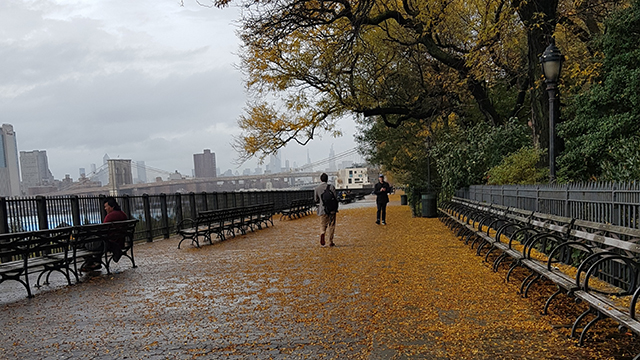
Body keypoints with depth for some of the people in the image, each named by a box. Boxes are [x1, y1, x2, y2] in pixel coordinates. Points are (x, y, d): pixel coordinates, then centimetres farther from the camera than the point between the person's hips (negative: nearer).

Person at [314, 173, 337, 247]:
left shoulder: (317, 189, 0)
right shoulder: (331, 187, -5)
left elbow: (316, 199, 5)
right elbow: (335, 197, -8)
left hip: (323, 209, 1)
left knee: (323, 225, 10)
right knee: (331, 226, 9)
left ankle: (322, 234, -22)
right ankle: (331, 242, 11)